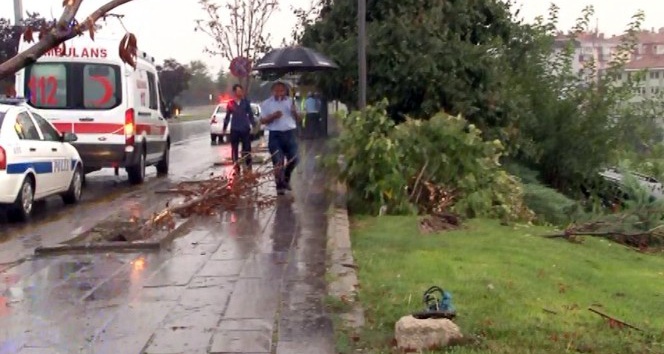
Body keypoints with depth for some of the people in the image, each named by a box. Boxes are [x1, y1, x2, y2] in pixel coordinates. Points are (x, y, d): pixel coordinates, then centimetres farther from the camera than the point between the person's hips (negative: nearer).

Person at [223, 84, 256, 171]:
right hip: (234, 130, 0)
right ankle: (236, 169, 13)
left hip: (245, 129, 0)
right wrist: (224, 128, 8)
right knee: (234, 150, 5)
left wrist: (254, 125, 4)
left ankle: (249, 168, 8)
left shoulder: (246, 102, 2)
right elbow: (227, 116, 8)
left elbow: (250, 114, 8)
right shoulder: (230, 103, 1)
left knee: (247, 149, 1)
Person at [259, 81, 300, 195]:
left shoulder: (290, 101, 9)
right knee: (278, 162, -4)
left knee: (293, 159, 3)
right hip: (275, 135, -3)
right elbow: (262, 120, 0)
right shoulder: (266, 103, 1)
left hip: (290, 133, 3)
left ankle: (286, 179, 29)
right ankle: (280, 186, 5)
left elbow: (298, 118, 13)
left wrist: (294, 112, -10)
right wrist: (273, 116, -16)